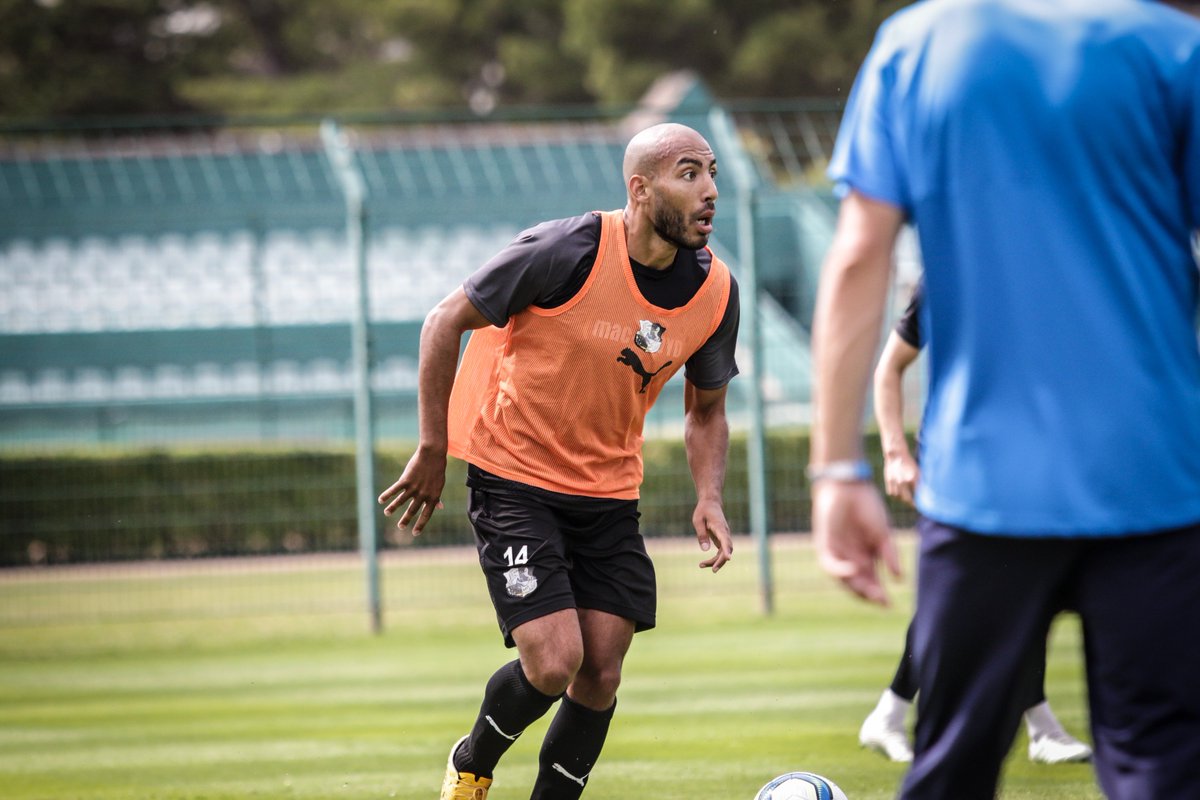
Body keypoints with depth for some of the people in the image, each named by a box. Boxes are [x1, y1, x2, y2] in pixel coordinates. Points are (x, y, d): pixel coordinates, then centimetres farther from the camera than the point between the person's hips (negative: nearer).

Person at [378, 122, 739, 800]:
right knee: (554, 663, -14)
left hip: (611, 495, 5)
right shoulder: (568, 252, -21)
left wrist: (709, 499, -6)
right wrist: (433, 450, -8)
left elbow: (706, 408, 11)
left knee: (600, 676, -1)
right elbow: (446, 322, -9)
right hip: (513, 481, -5)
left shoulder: (716, 291, -5)